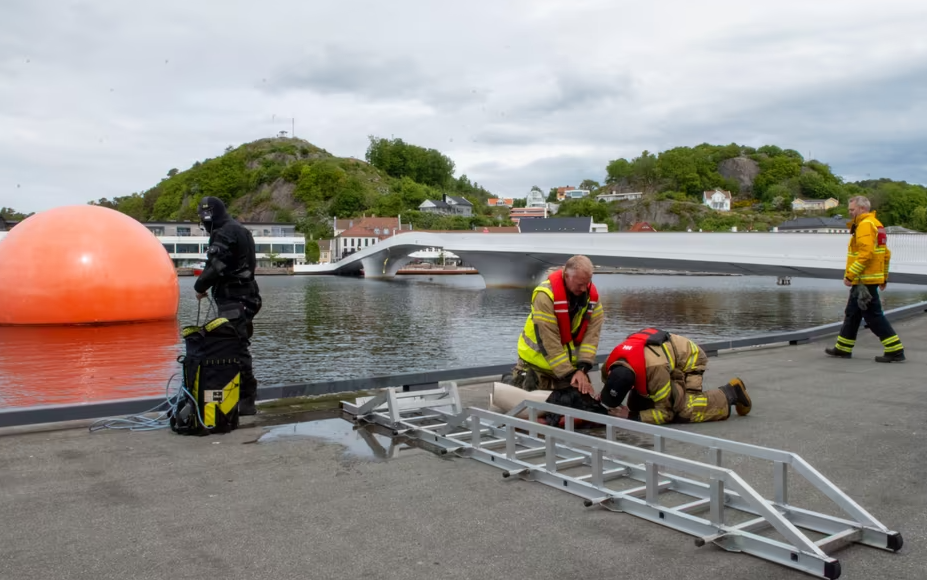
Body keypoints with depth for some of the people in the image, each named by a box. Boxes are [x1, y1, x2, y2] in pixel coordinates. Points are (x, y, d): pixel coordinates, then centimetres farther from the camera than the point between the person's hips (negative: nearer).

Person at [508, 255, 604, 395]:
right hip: (537, 363, -5)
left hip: (570, 363, 5)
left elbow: (592, 334, -11)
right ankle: (510, 382, 31)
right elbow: (548, 342, -27)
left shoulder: (592, 295, -9)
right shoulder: (545, 295, -28)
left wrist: (582, 368, -23)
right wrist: (569, 375, -26)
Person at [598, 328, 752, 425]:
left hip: (689, 360, -7)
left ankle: (731, 393, -4)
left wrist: (631, 417, -36)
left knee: (685, 411, -26)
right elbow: (607, 378, 4)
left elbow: (665, 412, -32)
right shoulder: (612, 362, -24)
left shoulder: (655, 369, -43)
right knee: (636, 405, -1)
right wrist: (603, 395, -16)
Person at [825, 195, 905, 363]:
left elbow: (866, 254, -25)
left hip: (864, 280, -11)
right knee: (852, 314, 16)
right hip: (864, 280, 11)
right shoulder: (876, 224, 17)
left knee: (873, 315, -7)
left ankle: (895, 351, -4)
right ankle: (843, 349, 24)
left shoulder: (865, 225, -15)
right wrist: (884, 277, 23)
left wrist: (850, 275, -23)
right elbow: (886, 254, 19)